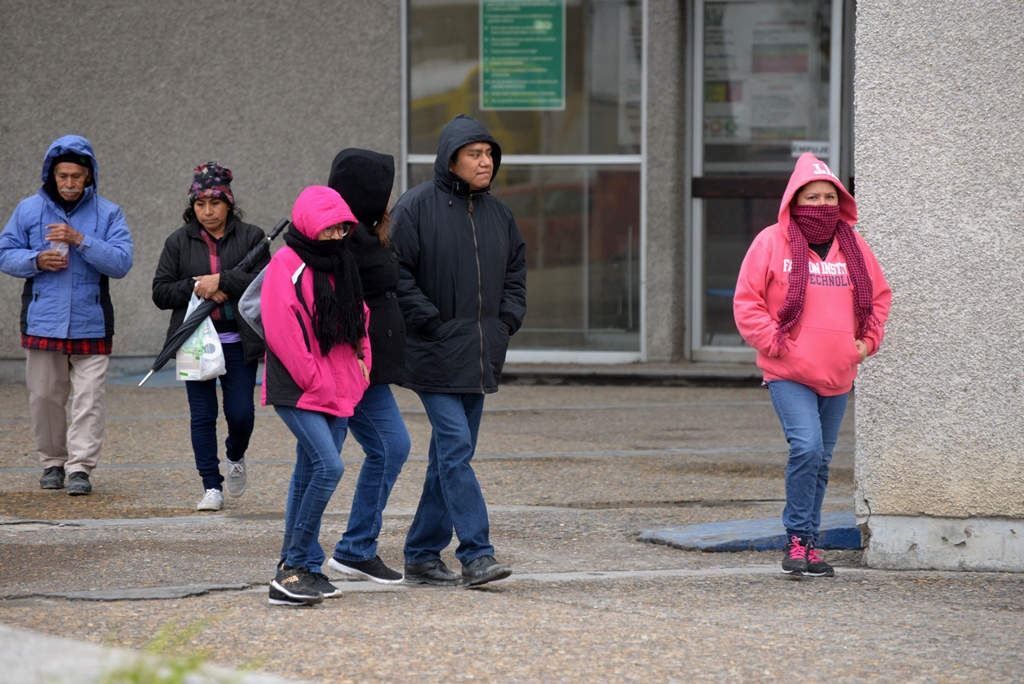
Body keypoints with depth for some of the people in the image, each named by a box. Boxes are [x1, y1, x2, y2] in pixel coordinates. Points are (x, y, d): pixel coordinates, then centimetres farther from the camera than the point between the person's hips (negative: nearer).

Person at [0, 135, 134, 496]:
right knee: (44, 396, 7)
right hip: (42, 322, 2)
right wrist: (35, 261, -12)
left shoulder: (108, 214, 2)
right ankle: (52, 462, 21)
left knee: (89, 397, -7)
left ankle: (80, 467, -7)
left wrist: (81, 240, -19)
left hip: (91, 325, -1)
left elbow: (121, 262, -8)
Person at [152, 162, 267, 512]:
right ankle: (212, 486, 6)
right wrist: (197, 289, -12)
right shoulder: (179, 241, 6)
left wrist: (221, 281, -19)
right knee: (202, 415, 0)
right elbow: (161, 292, 3)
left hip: (238, 342, -1)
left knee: (241, 412, -2)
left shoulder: (250, 237, 2)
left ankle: (236, 457, 31)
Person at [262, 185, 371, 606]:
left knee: (309, 474, 10)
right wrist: (315, 382, -15)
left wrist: (361, 362, 8)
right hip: (298, 391, -8)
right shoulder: (287, 266, -10)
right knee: (328, 466, -19)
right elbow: (282, 331, -15)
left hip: (337, 391, 8)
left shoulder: (341, 265, 15)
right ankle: (293, 567, -15)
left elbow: (358, 318, 25)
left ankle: (302, 571, 14)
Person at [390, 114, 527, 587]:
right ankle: (476, 553, -15)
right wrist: (431, 322, -16)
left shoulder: (495, 212, 11)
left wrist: (508, 319, 9)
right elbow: (396, 272, -12)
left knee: (452, 453, 9)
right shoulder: (416, 207, -9)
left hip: (479, 355, 7)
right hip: (434, 354, -7)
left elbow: (515, 267, 23)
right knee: (455, 448, -13)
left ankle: (422, 555, 17)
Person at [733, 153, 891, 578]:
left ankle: (810, 545, 19)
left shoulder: (854, 247, 10)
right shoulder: (771, 242, -2)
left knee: (821, 460, 9)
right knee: (806, 447, -20)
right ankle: (798, 540, -9)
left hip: (837, 375, 5)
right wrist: (774, 342, -11)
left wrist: (867, 341, 9)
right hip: (788, 374, -4)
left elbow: (880, 296, 22)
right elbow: (747, 303, -1)